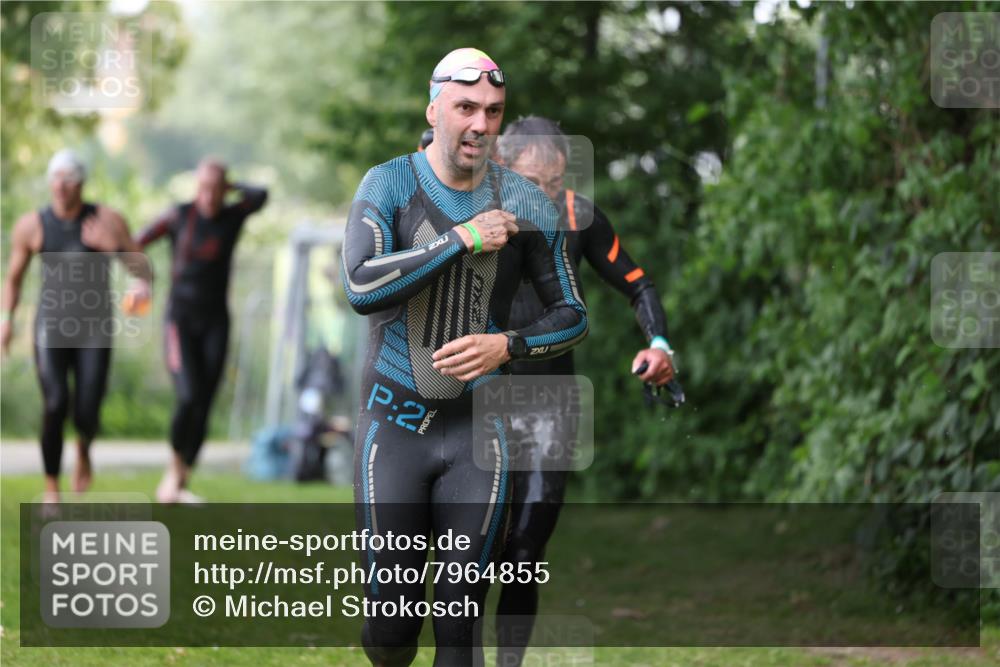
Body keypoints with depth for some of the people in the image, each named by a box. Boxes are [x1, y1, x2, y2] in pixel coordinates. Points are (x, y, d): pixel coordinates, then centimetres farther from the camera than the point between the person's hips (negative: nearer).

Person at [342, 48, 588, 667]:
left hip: (477, 429, 1)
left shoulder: (526, 204, 2)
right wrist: (464, 239, -22)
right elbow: (362, 286, -21)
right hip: (395, 423, -1)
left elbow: (572, 314, 8)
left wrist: (507, 345, -11)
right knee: (390, 615, -1)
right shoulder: (390, 185, -4)